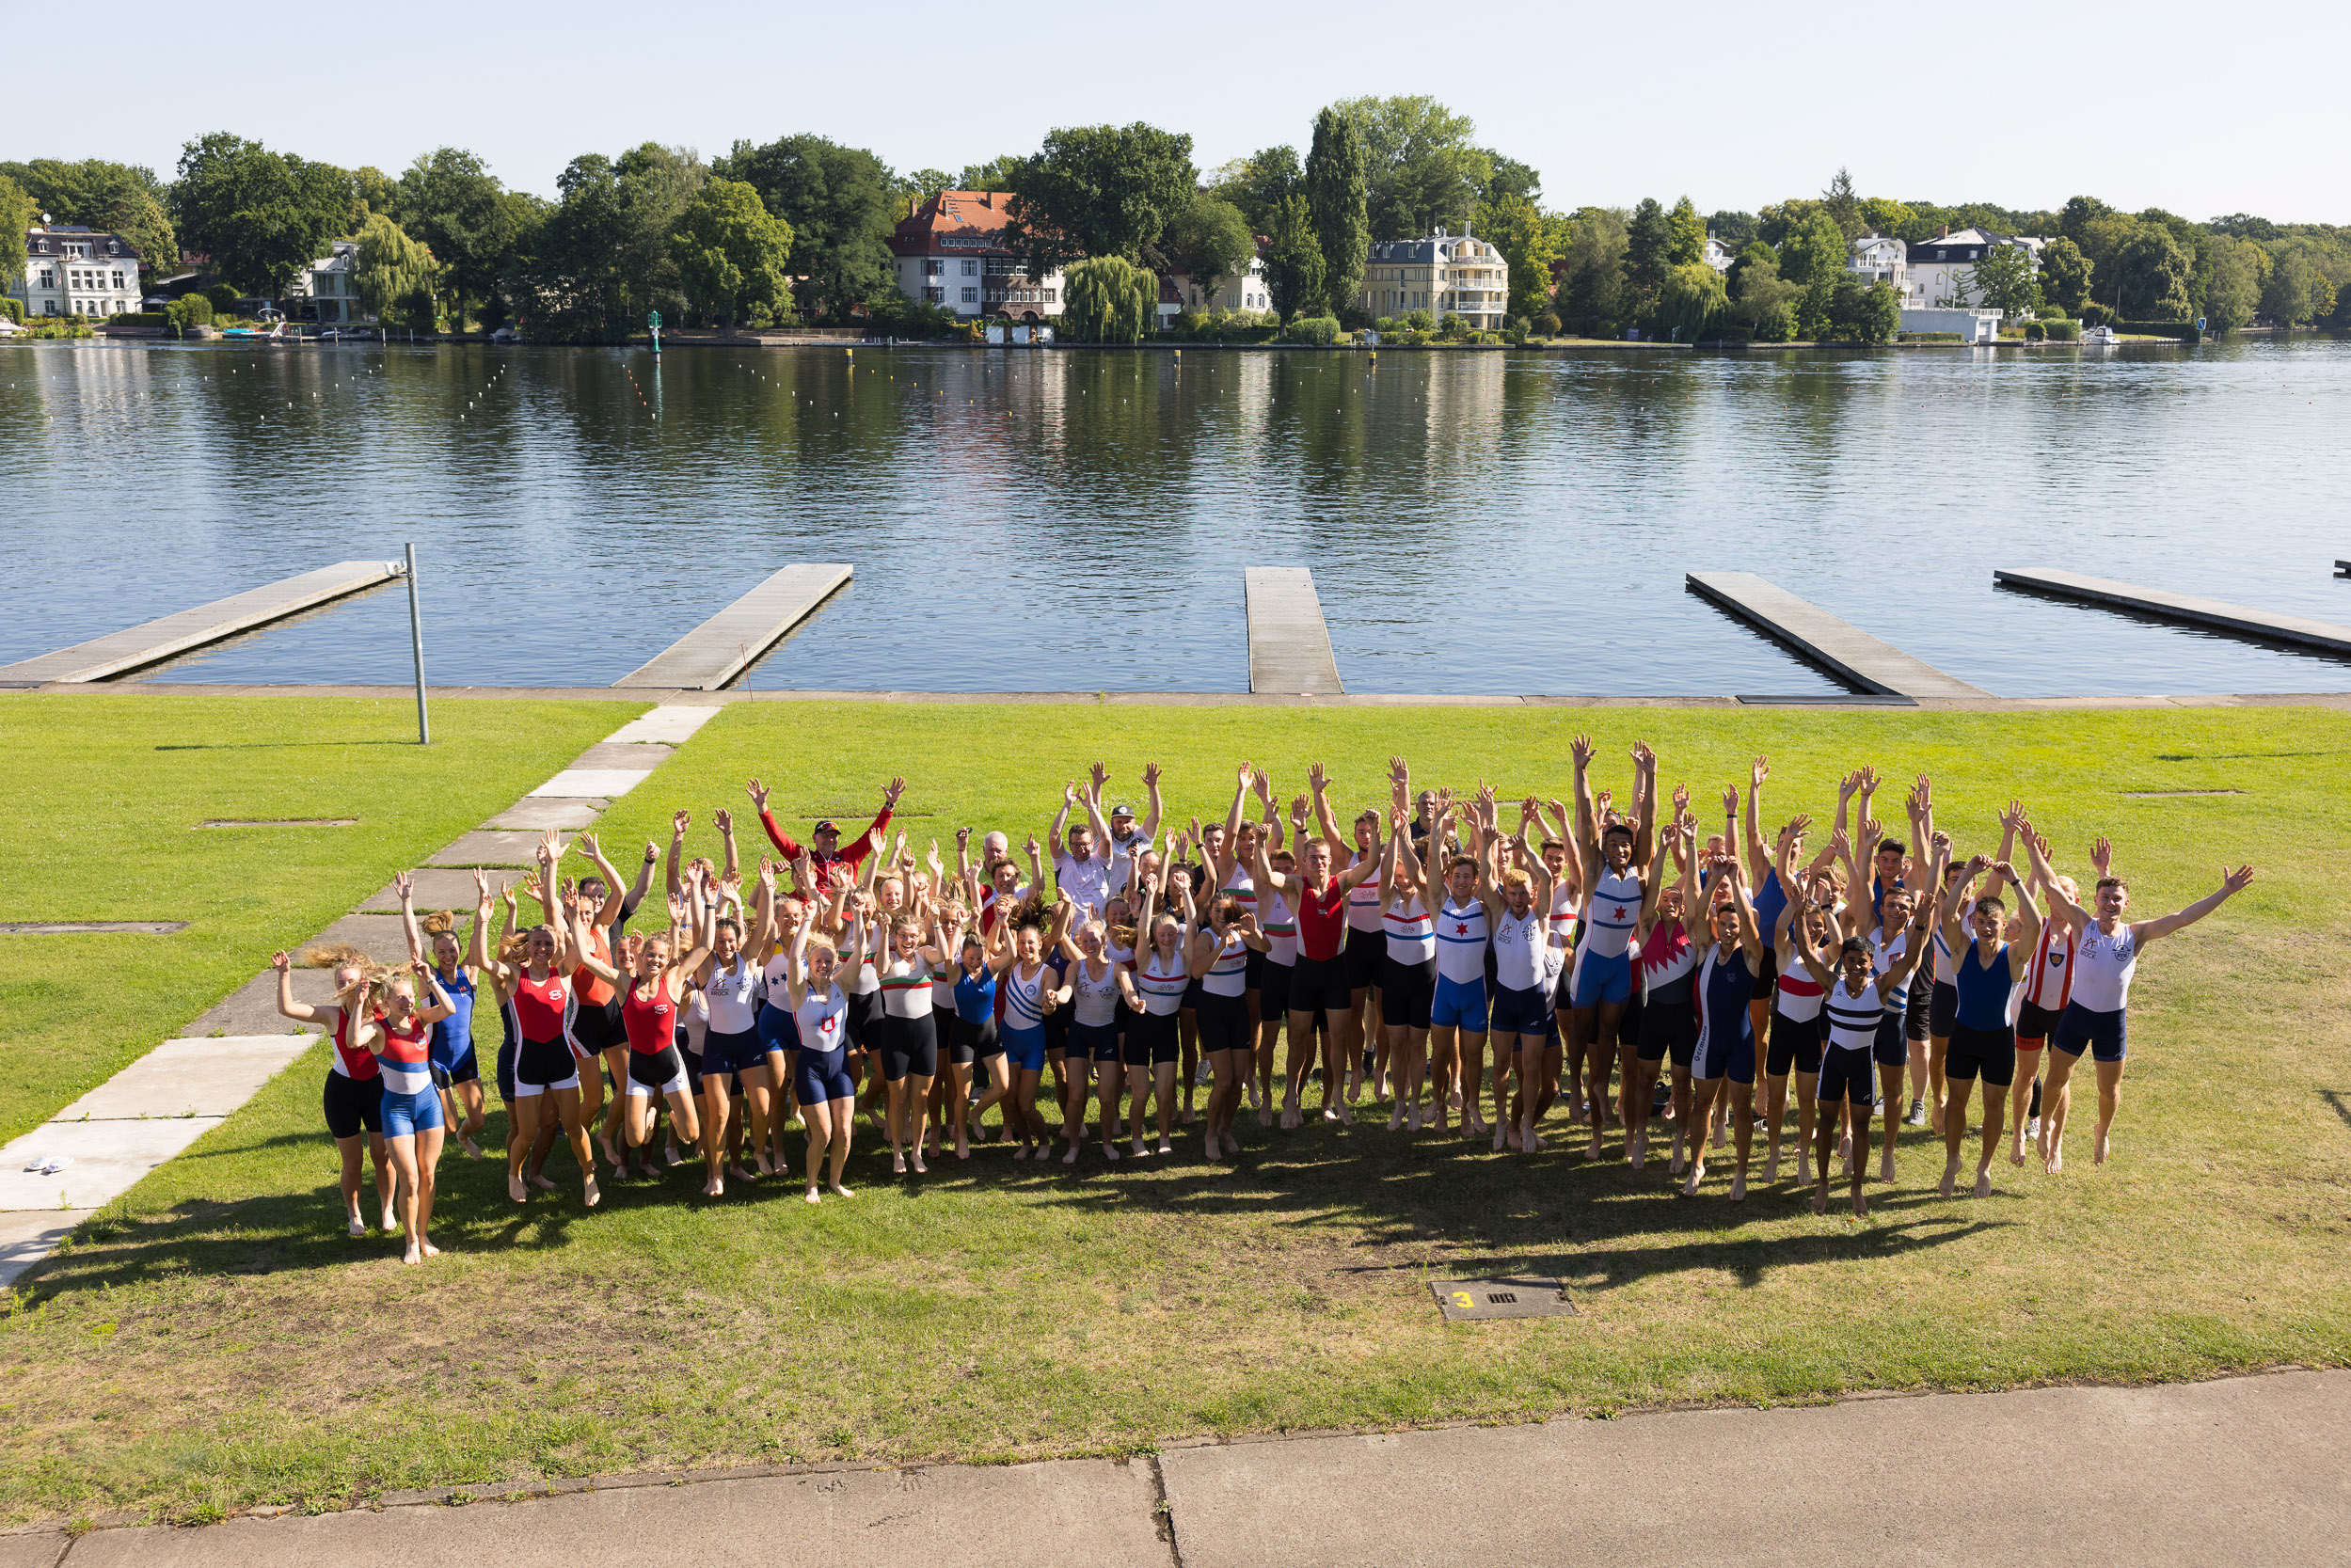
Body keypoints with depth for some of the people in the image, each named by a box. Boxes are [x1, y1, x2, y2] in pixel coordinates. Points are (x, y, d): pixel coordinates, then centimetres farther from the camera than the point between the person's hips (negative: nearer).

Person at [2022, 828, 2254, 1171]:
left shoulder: (2136, 934, -6)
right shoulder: (2083, 925, -7)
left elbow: (2182, 917, -10)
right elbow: (2052, 886, -11)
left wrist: (2225, 892, -15)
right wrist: (2034, 851, -17)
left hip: (2113, 1020, 1)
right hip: (2076, 1013, -1)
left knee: (2109, 1089, 15)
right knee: (2056, 1080, 8)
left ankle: (2103, 1132, 45)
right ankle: (2048, 1124, 36)